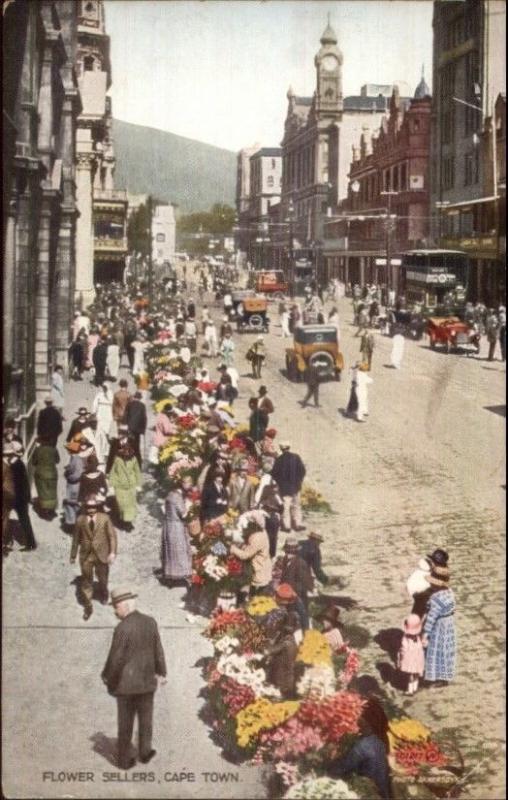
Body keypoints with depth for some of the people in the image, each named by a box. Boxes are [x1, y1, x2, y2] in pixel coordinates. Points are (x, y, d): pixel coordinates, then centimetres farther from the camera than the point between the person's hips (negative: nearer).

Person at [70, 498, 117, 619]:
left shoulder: (104, 518, -9)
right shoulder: (80, 520, -5)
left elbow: (112, 535, -7)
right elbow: (76, 538, 3)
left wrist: (112, 552, -17)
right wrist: (73, 555, 9)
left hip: (101, 554, 0)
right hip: (86, 556, 0)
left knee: (103, 579, 19)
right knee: (86, 582, 4)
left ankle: (103, 594, 52)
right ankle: (88, 607, 19)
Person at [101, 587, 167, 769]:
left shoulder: (122, 628, -22)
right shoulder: (150, 622, -7)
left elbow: (115, 659, -19)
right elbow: (158, 650, 2)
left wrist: (107, 677, -1)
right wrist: (161, 672, 15)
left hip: (125, 682, -3)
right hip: (146, 680, 3)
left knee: (125, 722, 10)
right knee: (145, 718, 21)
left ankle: (124, 760, 18)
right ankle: (144, 753, 29)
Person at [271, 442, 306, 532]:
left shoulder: (279, 459, -9)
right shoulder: (295, 457, -3)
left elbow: (274, 473, -7)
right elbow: (302, 470, -2)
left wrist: (278, 482, 8)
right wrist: (299, 480, 9)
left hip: (284, 487, -2)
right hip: (295, 486, 2)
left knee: (285, 506, 2)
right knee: (296, 505, 13)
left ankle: (286, 525, -1)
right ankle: (297, 524, 13)